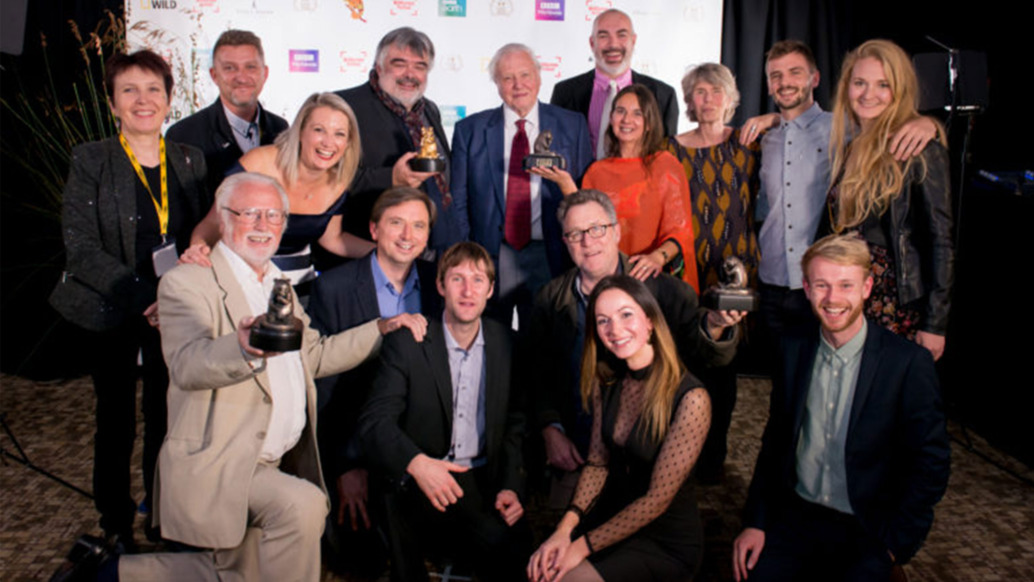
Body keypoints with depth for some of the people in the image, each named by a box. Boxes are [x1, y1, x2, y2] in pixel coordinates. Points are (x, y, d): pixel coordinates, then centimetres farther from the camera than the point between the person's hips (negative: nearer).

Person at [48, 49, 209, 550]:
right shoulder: (89, 161, -5)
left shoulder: (190, 161, 4)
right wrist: (142, 294, -22)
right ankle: (115, 525, 28)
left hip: (173, 312, 2)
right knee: (116, 421, 9)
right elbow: (81, 249, -12)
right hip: (111, 315, -2)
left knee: (166, 416, 8)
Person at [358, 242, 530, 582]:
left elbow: (516, 423, 11)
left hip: (484, 480, 3)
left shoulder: (506, 344, 7)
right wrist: (417, 463, -30)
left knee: (517, 542, -23)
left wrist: (511, 486, -3)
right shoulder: (407, 344, -3)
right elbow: (375, 422, -11)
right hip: (420, 483, -2)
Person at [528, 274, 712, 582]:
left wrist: (583, 546, -16)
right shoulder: (606, 382, -2)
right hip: (612, 516, 5)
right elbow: (597, 463, 2)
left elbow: (657, 499, -18)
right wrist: (565, 529, -12)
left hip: (665, 541, -5)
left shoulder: (690, 399, -21)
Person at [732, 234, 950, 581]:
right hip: (794, 516, 3)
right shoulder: (793, 348, 1)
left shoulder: (910, 363, -11)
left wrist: (895, 543, -8)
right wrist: (755, 522, 2)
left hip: (865, 531, -2)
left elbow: (931, 464, -5)